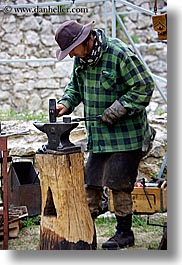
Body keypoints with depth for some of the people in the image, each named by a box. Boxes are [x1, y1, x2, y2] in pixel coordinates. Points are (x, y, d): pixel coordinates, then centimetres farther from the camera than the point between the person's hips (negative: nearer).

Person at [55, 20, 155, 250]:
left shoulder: (120, 54, -19)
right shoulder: (81, 58, 5)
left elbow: (144, 87, -17)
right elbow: (75, 86, 21)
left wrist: (118, 109, -21)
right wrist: (66, 103, 2)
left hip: (124, 135, -7)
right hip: (98, 136, 7)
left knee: (118, 184, -2)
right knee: (91, 181, 10)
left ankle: (124, 233, 13)